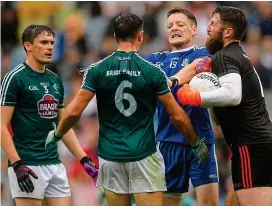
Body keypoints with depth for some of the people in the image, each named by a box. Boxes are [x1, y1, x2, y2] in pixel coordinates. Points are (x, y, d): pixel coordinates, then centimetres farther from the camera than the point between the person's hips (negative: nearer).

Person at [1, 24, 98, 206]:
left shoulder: (55, 80, 14)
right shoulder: (15, 78, -7)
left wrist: (84, 160, 12)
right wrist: (17, 165, -19)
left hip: (55, 164, 7)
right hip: (28, 167, -7)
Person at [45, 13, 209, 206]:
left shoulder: (97, 70, -2)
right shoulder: (152, 71, -5)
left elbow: (74, 112, -4)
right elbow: (178, 116, -1)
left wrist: (56, 135, 15)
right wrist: (197, 144, 13)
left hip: (111, 156, 2)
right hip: (144, 157, -2)